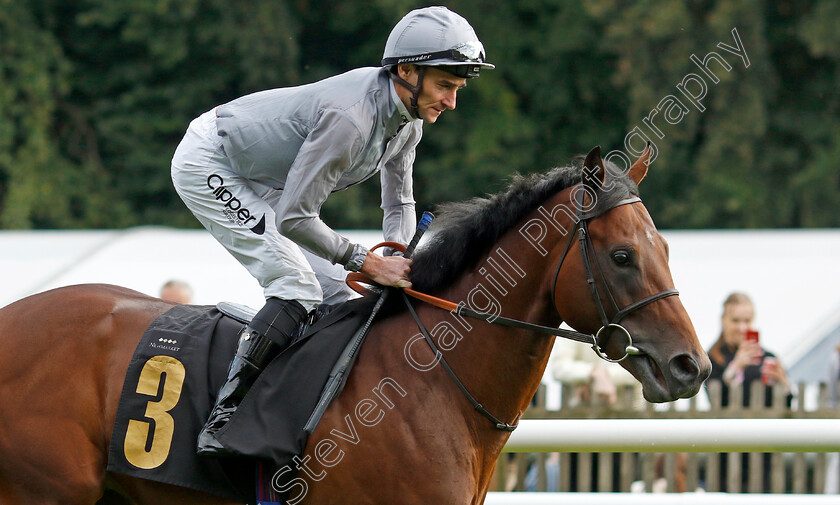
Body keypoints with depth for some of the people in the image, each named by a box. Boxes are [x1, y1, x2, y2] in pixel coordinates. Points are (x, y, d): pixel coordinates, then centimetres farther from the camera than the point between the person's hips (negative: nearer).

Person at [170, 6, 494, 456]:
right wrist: (366, 262, -28)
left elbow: (399, 204, 6)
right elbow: (295, 218, -32)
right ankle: (222, 416, -27)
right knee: (299, 289, -22)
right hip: (207, 167, -10)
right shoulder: (349, 116, -35)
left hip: (257, 182, 10)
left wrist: (398, 265, -12)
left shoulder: (408, 118, -6)